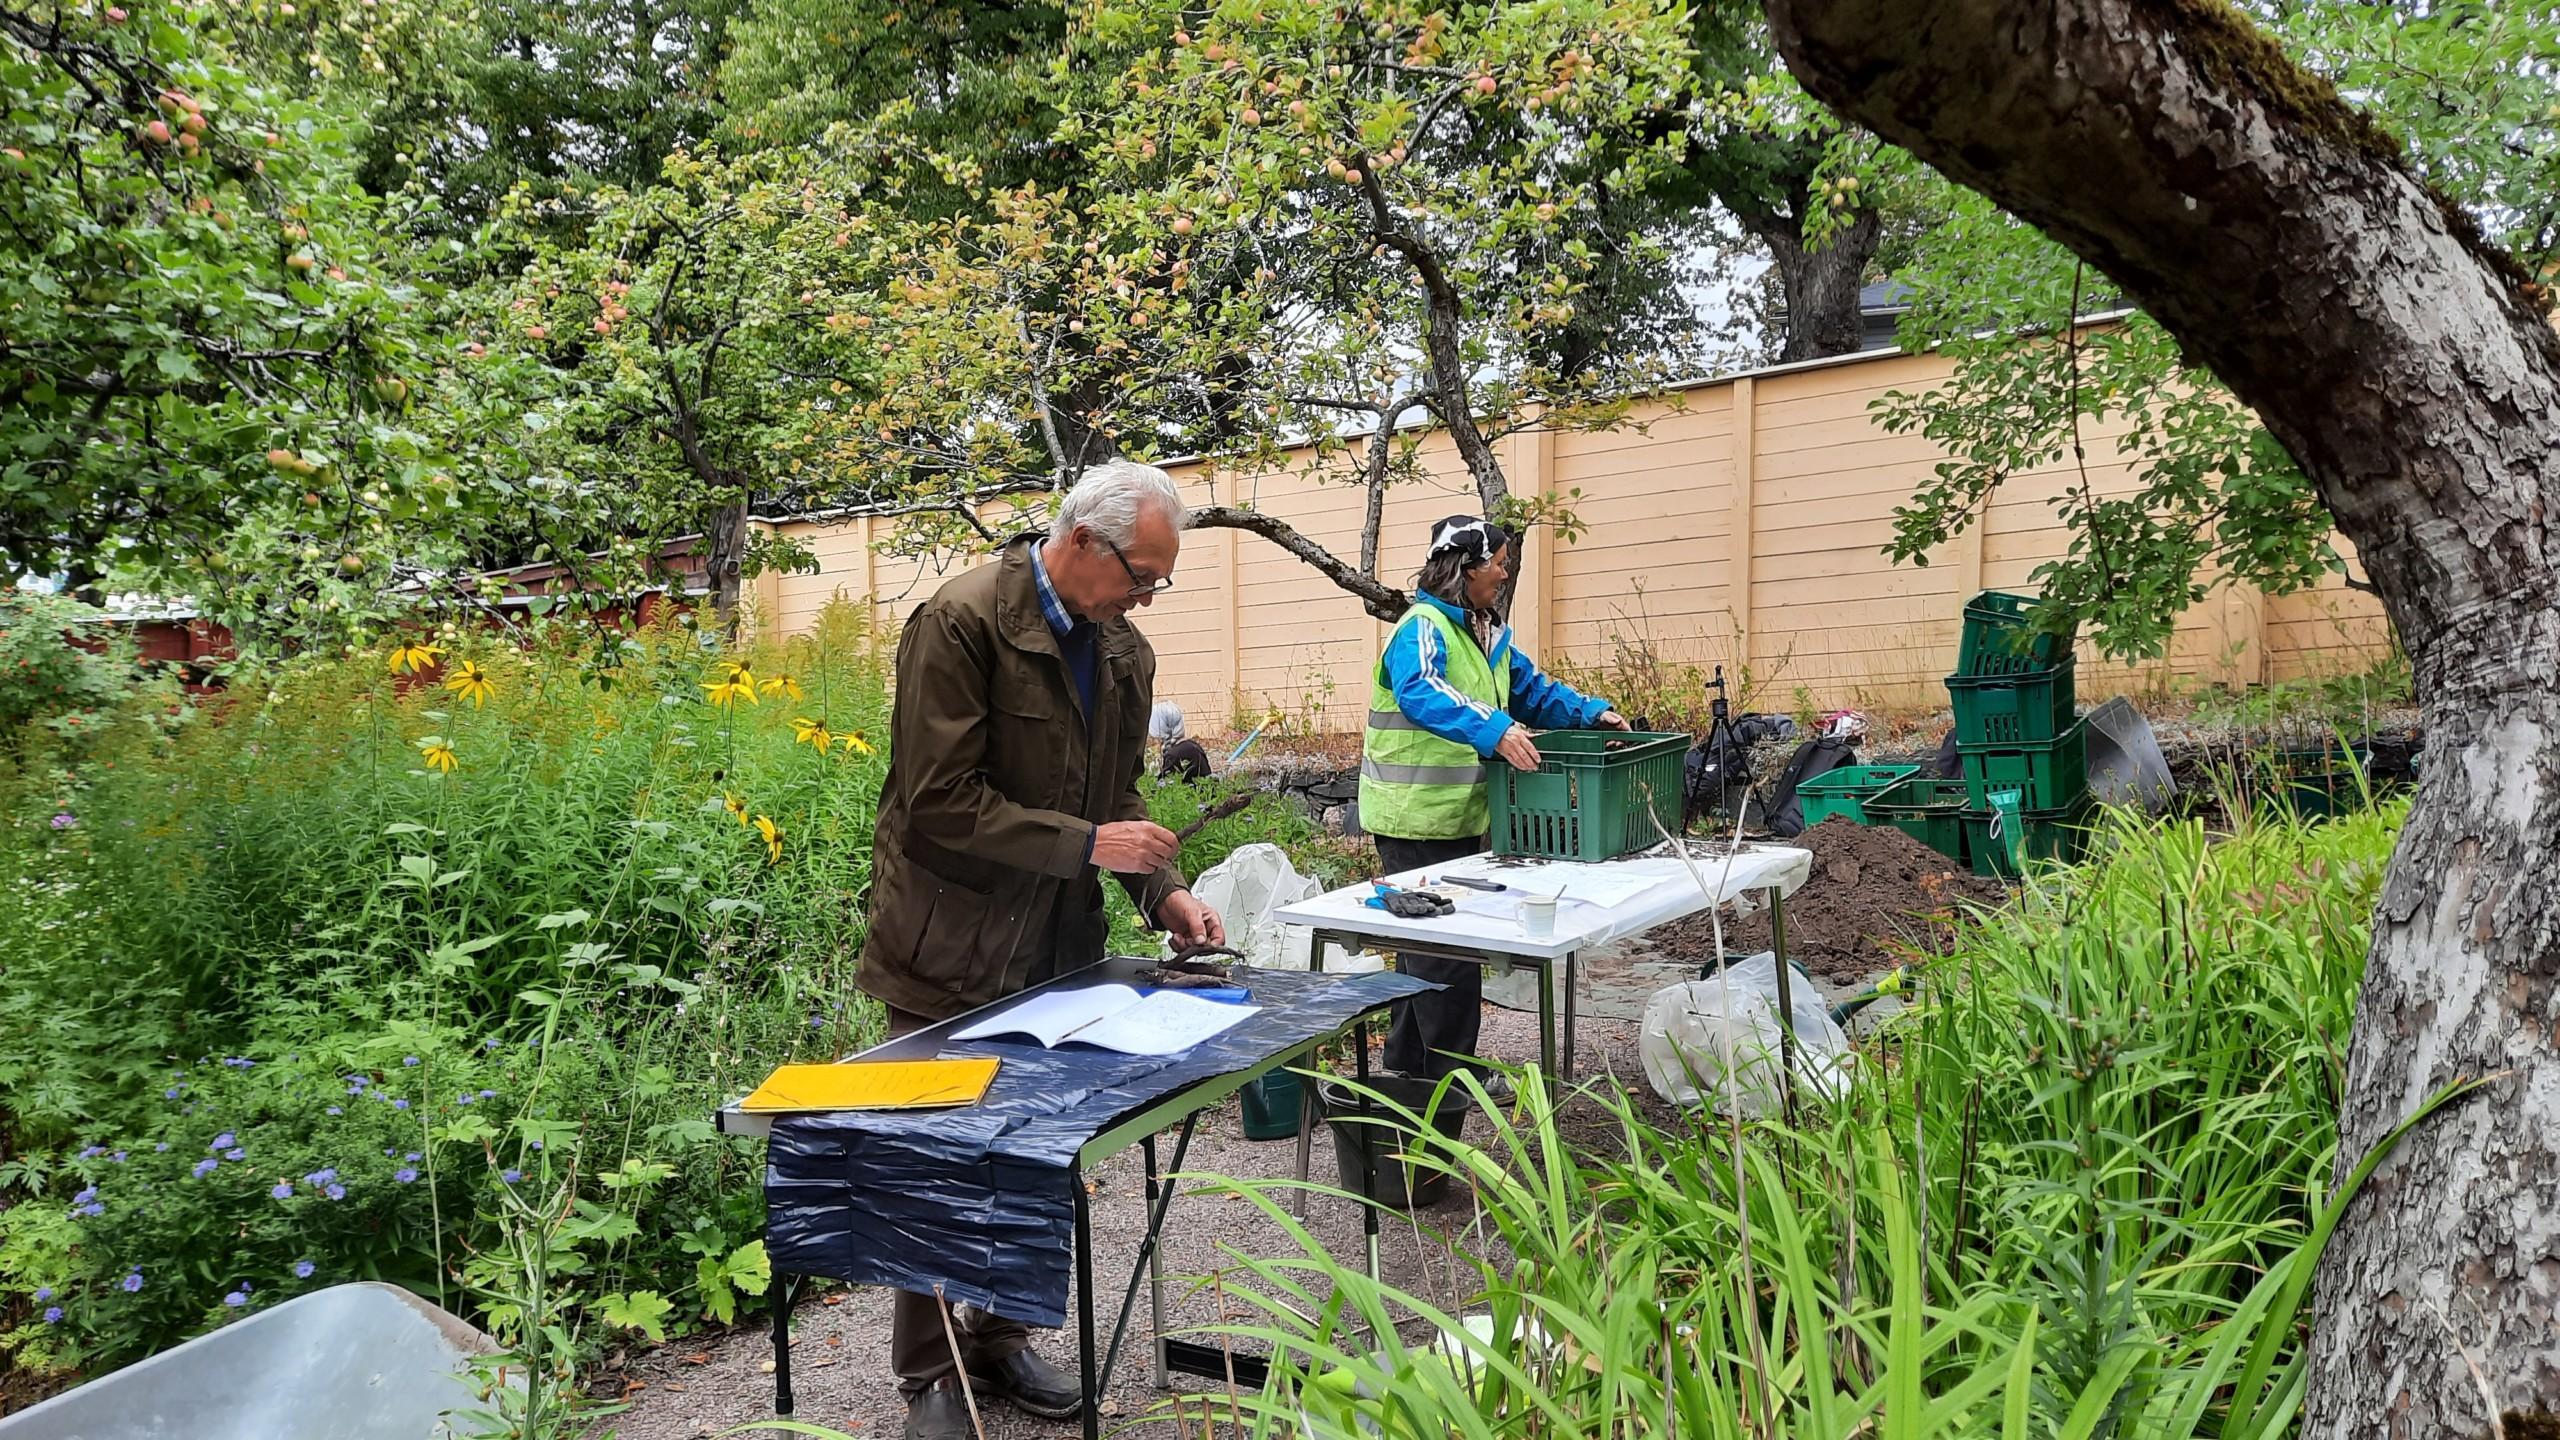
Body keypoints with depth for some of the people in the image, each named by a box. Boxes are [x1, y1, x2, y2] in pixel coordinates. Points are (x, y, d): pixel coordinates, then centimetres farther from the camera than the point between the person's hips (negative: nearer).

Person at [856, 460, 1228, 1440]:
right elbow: (939, 803, -22)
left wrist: (1164, 891, -3)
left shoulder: (1125, 652, 5)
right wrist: (1087, 845, -24)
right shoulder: (961, 622, -18)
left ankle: (999, 1338, 34)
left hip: (1056, 953, 7)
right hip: (952, 957, -6)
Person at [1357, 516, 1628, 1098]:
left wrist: (1593, 713, 8)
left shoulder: (1490, 633, 14)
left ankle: (1407, 1060, 32)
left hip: (1459, 811, 10)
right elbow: (1422, 694, -34)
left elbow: (1533, 690, 22)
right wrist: (1493, 730, -46)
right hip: (1416, 815, -10)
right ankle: (1456, 1073, 8)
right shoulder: (1423, 627, -16)